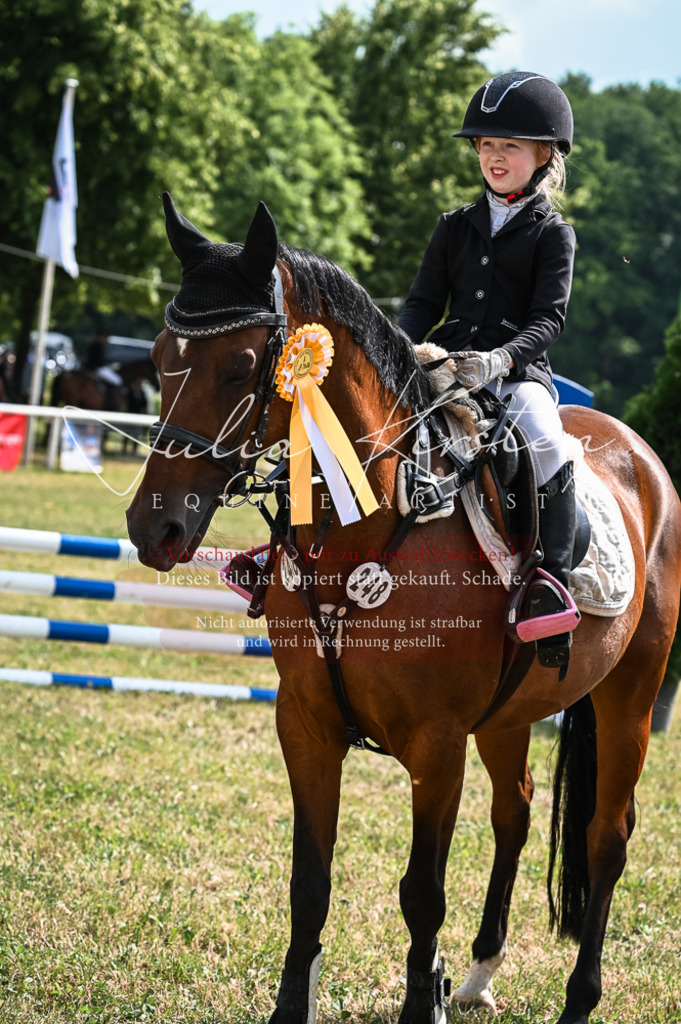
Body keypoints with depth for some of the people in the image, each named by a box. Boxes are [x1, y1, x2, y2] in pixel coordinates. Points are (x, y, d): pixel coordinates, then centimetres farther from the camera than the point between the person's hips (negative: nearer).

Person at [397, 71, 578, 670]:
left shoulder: (552, 234, 3)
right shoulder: (457, 227, 16)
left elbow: (549, 316, -8)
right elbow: (425, 303, 13)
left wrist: (500, 360, -26)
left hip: (519, 371, -4)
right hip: (445, 368, 4)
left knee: (546, 446, -34)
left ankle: (552, 582, -30)